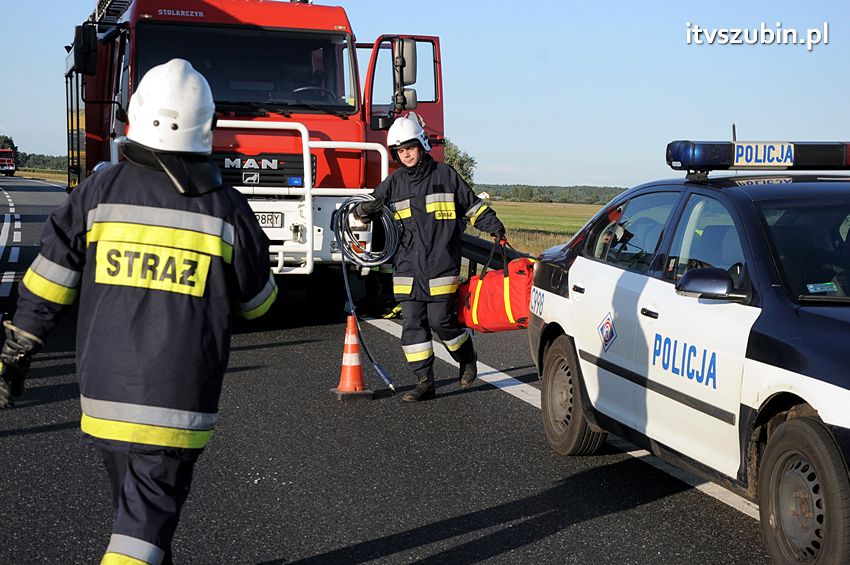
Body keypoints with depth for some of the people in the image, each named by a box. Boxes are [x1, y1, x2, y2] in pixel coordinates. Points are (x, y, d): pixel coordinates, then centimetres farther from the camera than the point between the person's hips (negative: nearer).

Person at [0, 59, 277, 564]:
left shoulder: (100, 191, -3)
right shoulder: (227, 208, -6)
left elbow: (46, 288, 0)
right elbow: (258, 302, 8)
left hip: (106, 393, 3)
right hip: (178, 402, -3)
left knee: (135, 499, 23)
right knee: (148, 517, 3)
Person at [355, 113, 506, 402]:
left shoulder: (445, 175, 4)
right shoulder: (394, 183, 11)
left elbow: (472, 204, 11)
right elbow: (370, 207, 19)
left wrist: (493, 225, -1)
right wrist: (365, 210, -5)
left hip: (441, 266, -3)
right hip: (407, 267, 3)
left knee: (441, 320, -4)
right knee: (412, 324, 0)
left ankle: (467, 358, 25)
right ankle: (424, 383, 6)